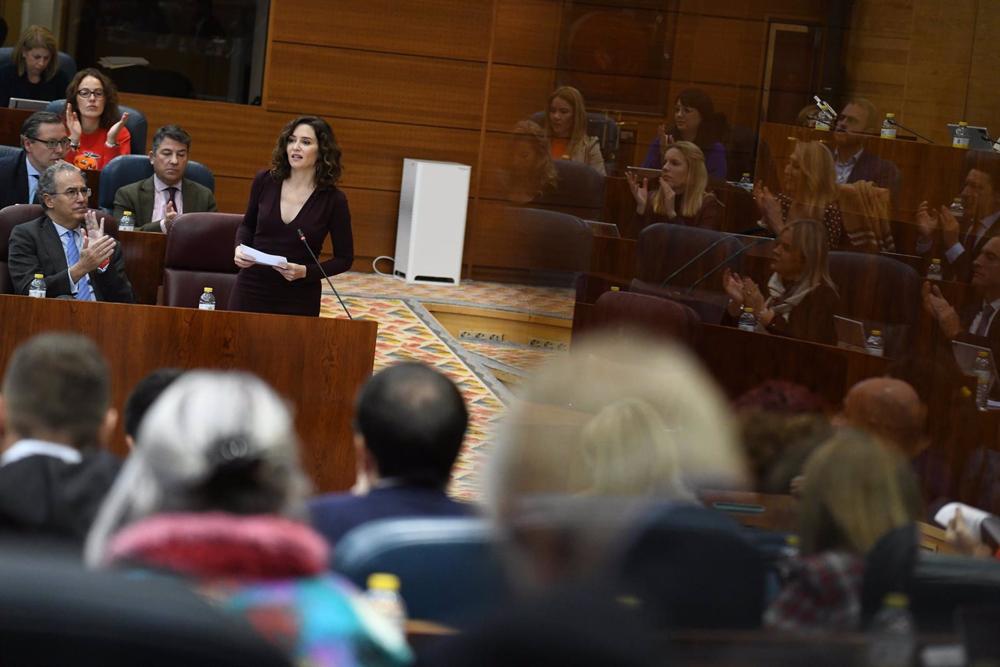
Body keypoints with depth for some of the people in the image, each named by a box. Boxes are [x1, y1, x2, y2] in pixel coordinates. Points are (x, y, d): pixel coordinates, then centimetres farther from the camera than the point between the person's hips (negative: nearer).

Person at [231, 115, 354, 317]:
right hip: (251, 290, 2)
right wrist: (240, 247, -5)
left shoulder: (334, 200, -8)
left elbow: (344, 258, -1)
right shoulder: (265, 181, -1)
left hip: (299, 299, -2)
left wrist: (305, 272, -16)